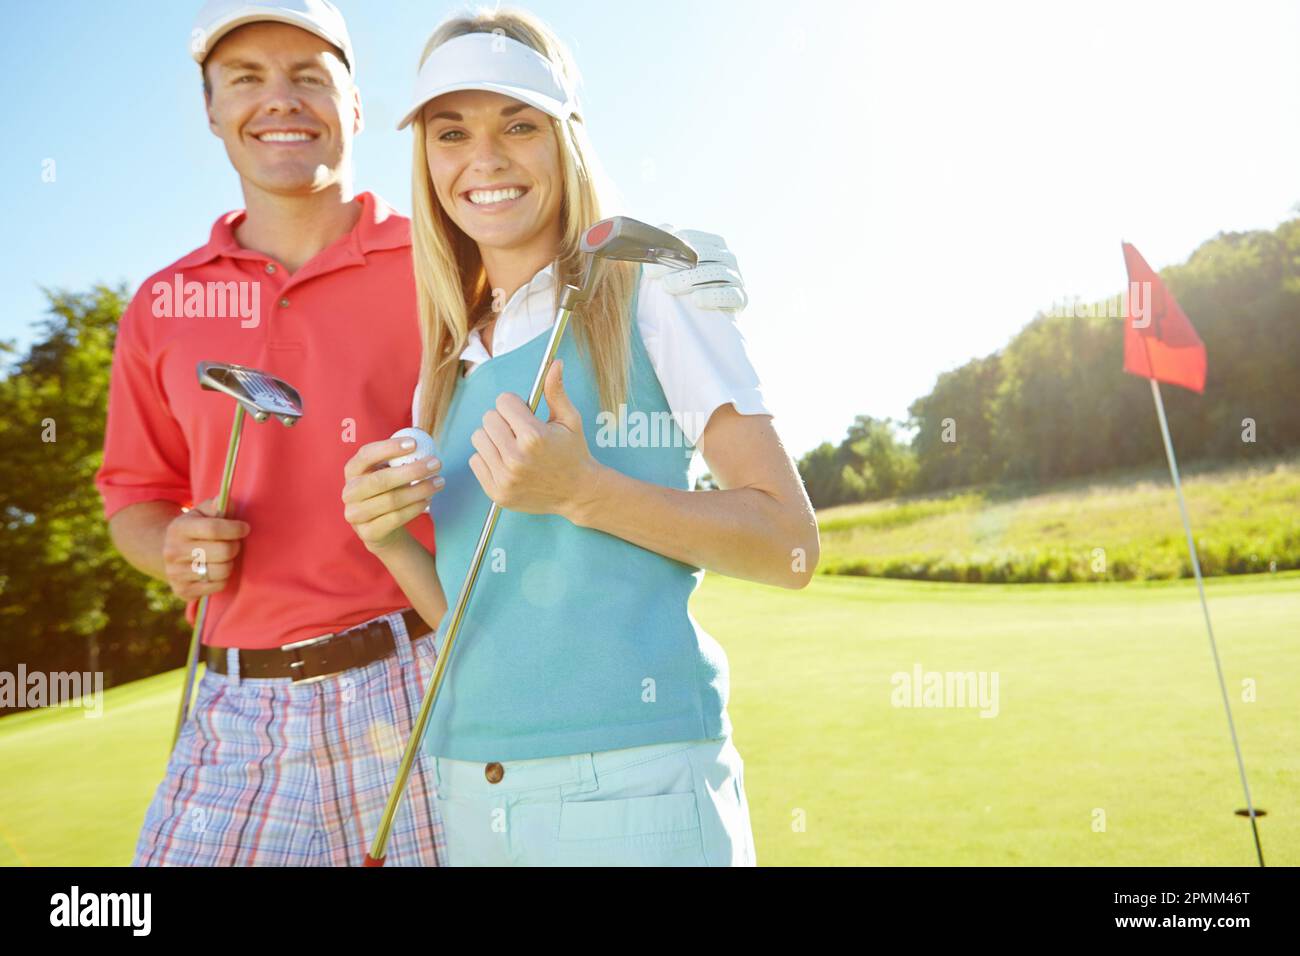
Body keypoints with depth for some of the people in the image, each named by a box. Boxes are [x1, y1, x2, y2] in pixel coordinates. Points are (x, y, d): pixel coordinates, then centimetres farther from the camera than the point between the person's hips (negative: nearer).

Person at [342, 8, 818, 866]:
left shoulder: (648, 292, -4)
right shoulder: (447, 365, 11)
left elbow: (790, 546, -9)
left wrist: (582, 493, -20)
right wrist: (387, 538, -5)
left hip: (633, 781, -5)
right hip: (467, 793, 6)